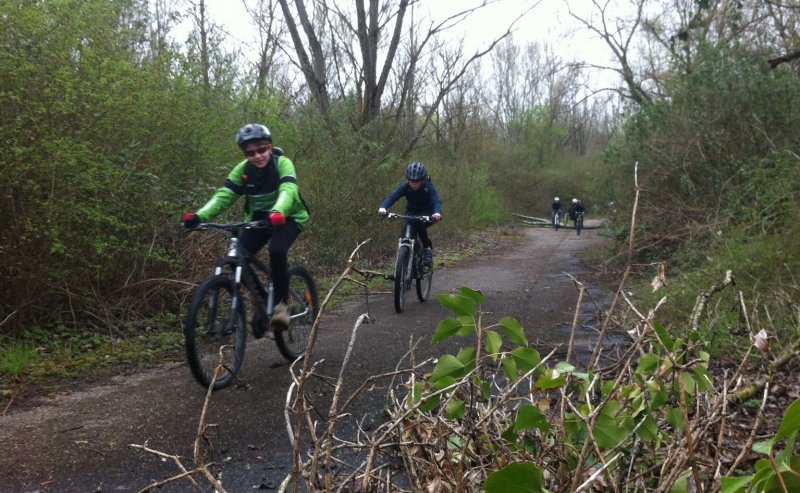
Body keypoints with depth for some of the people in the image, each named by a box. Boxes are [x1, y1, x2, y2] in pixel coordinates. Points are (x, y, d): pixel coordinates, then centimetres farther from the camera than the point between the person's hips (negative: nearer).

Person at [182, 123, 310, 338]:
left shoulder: (282, 163, -22)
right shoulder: (242, 169, -11)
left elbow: (288, 190, -40)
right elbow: (224, 195, -21)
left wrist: (278, 212, -62)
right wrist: (199, 216, -38)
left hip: (288, 217, -4)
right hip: (259, 219, 4)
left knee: (277, 250, -33)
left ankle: (281, 304, -16)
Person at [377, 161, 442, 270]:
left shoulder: (429, 188, -24)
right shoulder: (405, 187, -19)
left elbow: (437, 201, -40)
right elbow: (392, 196, -33)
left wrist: (437, 213, -63)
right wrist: (383, 207, -54)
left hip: (427, 213, -3)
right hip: (411, 213, 3)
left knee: (418, 223, -35)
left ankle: (428, 248, -16)